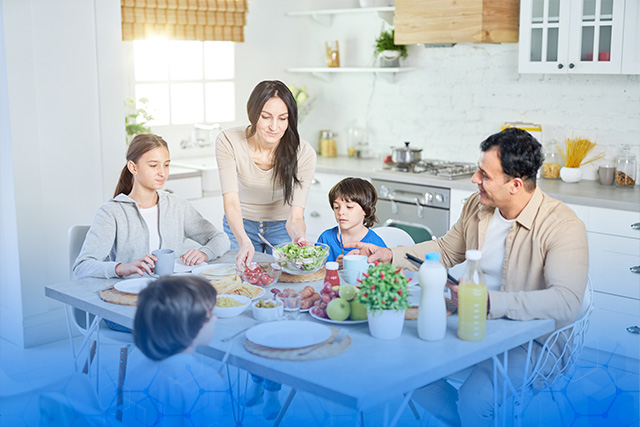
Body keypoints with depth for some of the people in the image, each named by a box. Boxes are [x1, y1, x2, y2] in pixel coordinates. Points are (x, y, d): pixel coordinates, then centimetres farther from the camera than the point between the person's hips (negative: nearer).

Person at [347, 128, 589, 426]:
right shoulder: (477, 206, 1)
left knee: (474, 399, -30)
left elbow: (566, 303, -31)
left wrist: (489, 301, -39)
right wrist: (390, 255, 8)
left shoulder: (563, 226, -19)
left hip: (532, 340, -7)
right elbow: (446, 251, 19)